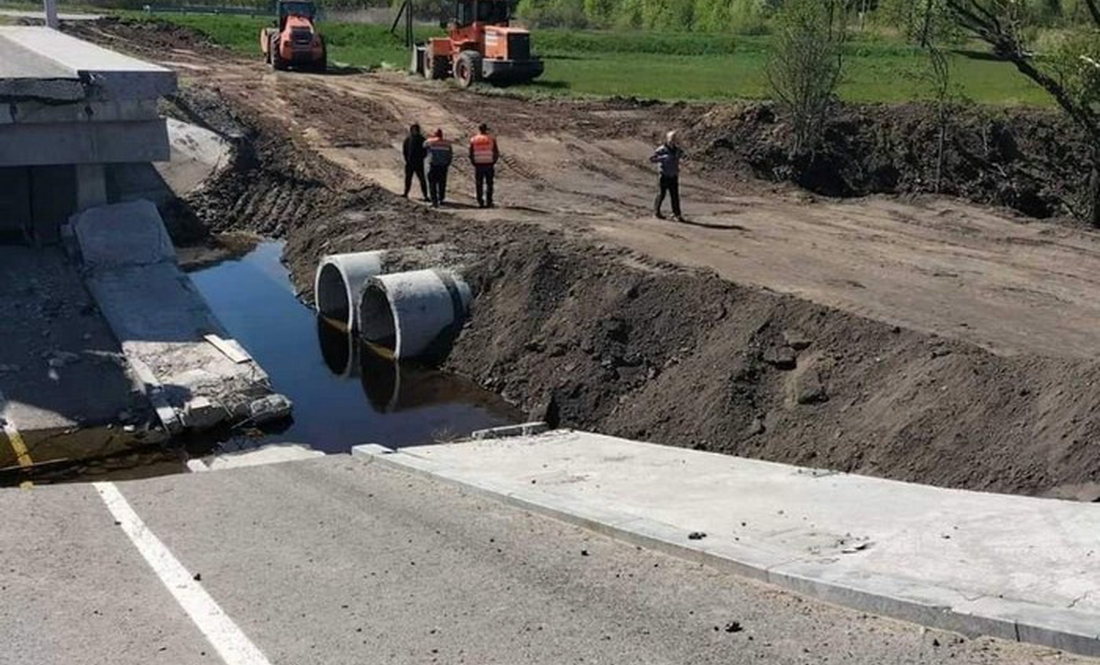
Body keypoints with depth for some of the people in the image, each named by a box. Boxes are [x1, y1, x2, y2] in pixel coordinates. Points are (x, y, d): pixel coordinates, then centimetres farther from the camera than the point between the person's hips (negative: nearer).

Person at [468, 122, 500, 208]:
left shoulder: (473, 140, 2)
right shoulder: (491, 139, -1)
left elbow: (471, 154, 1)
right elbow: (496, 153, 0)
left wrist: (474, 163, 11)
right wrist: (493, 162, 11)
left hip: (478, 165, 1)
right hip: (489, 165, -1)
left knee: (479, 185, 5)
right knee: (489, 184, 5)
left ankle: (480, 202, 2)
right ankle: (489, 202, 2)